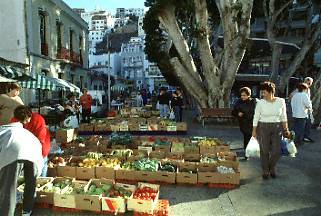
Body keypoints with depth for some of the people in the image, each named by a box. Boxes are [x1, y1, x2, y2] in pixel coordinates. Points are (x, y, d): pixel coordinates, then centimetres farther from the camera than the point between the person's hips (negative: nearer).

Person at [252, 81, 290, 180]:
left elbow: (283, 117, 6)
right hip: (263, 128, -1)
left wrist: (285, 129, 5)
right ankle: (265, 171, 22)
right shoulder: (260, 103, -8)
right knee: (264, 151, 4)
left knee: (276, 151, 2)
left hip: (276, 128, 2)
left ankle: (272, 168, 29)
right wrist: (254, 130, -3)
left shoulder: (281, 101, -3)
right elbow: (256, 117, -3)